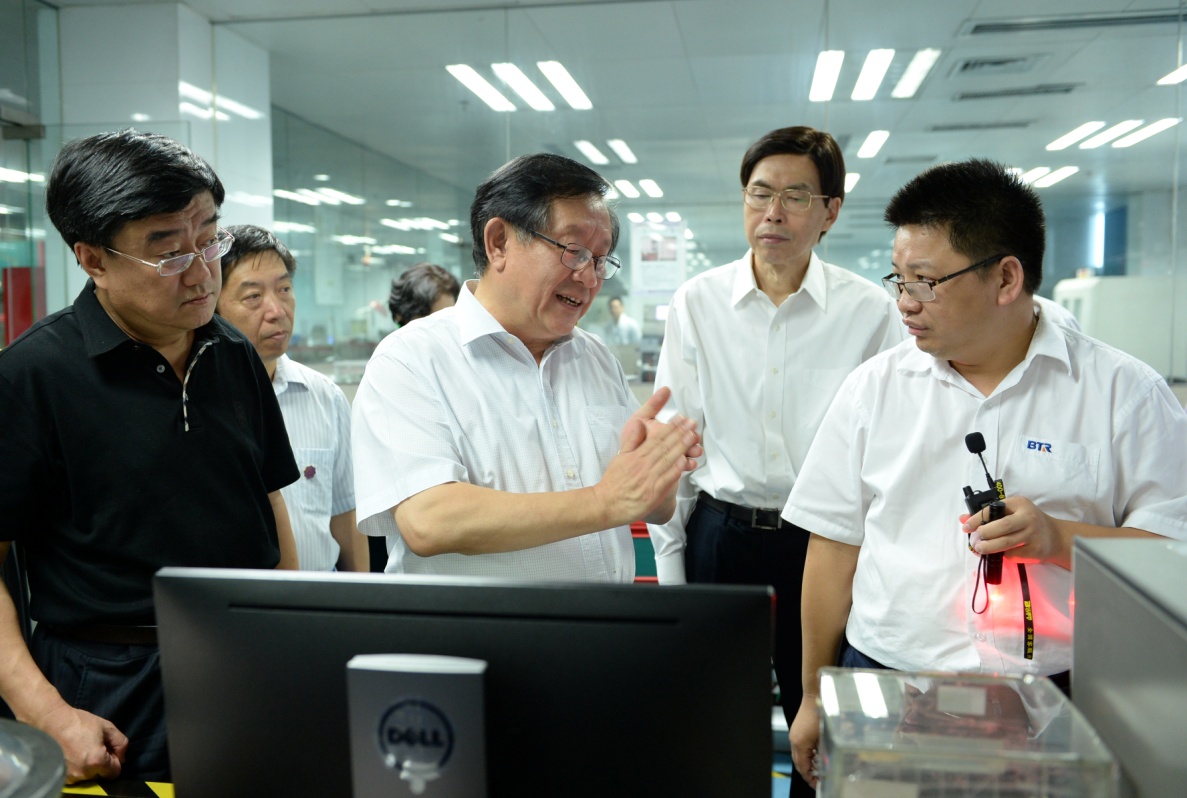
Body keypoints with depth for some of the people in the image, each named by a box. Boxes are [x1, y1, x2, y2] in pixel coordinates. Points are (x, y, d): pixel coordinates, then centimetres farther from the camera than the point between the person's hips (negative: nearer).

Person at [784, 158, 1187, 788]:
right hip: (882, 681, 2)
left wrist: (1059, 538, -21)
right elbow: (834, 547, 4)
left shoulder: (1123, 392, -3)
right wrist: (814, 700, 6)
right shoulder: (872, 388, 2)